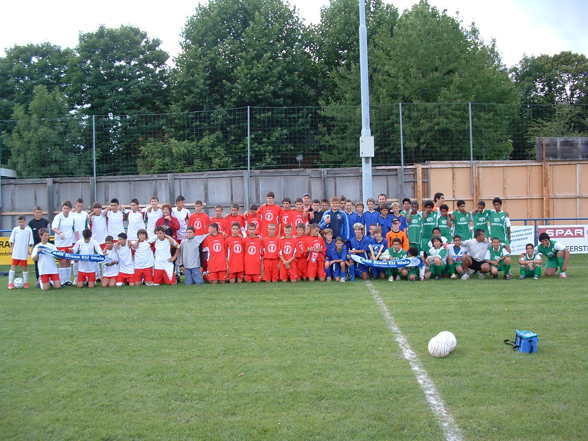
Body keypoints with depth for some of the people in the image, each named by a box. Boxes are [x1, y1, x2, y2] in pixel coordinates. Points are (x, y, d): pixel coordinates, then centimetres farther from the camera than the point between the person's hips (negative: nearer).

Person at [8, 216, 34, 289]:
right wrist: (11, 249, 3)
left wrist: (29, 249, -5)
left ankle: (25, 282, 17)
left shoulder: (29, 230, -3)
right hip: (15, 252, 2)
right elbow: (11, 240, 8)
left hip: (24, 253, -2)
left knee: (24, 267, 4)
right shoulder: (15, 229, 3)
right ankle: (10, 283, 4)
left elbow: (31, 242, 0)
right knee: (13, 266, 0)